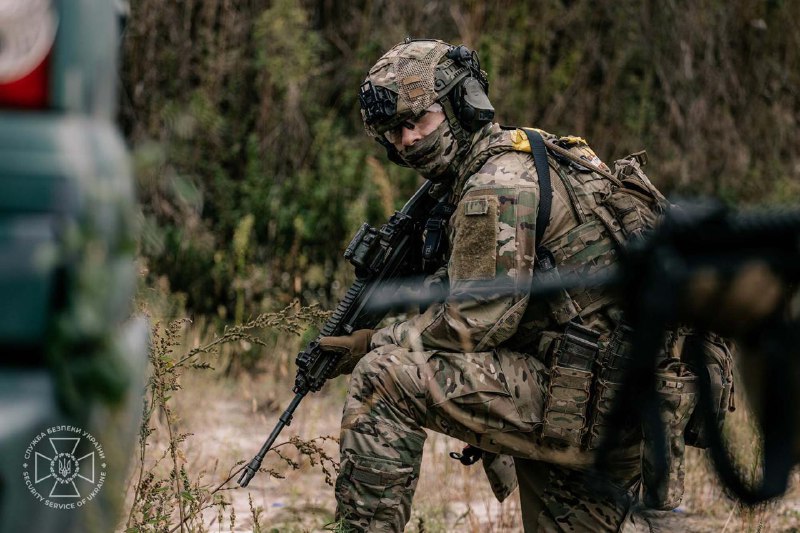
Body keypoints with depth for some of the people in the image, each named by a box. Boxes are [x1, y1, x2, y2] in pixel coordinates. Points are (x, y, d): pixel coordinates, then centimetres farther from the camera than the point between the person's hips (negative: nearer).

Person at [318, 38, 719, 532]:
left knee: (383, 376, -13)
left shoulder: (498, 183, -12)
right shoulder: (529, 157, 19)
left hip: (585, 395, -10)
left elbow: (475, 323, -15)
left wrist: (379, 342, -2)